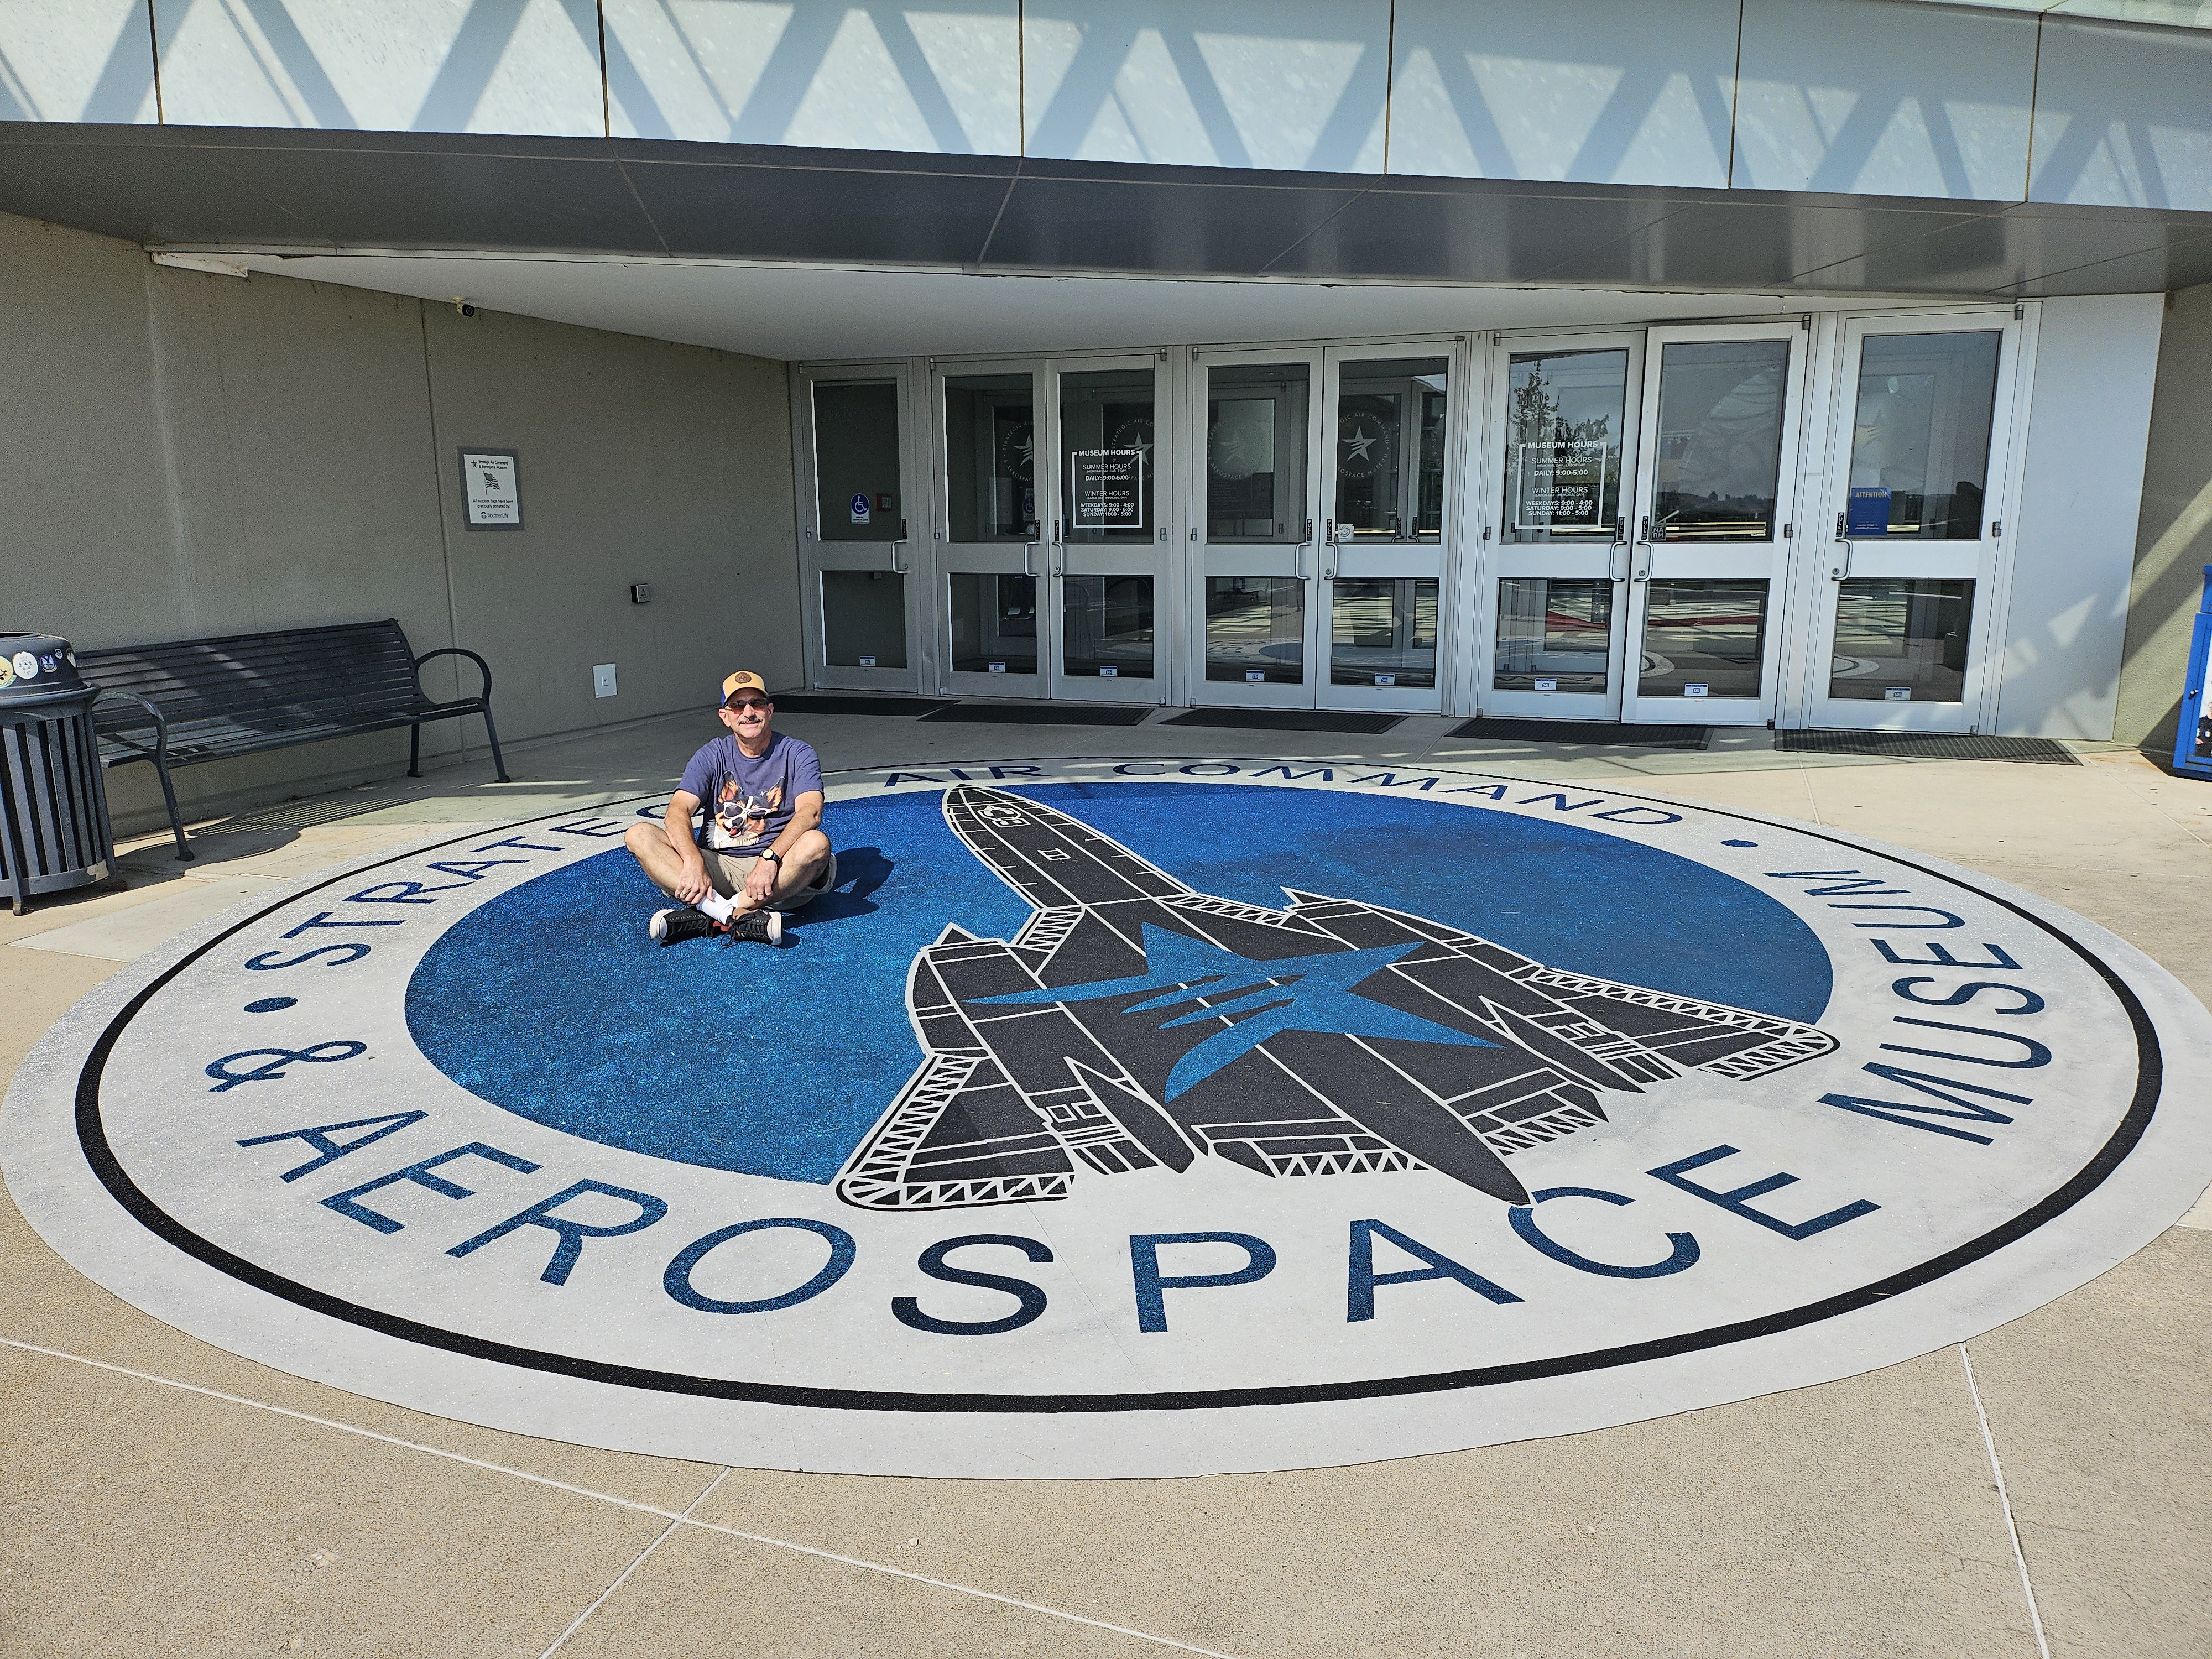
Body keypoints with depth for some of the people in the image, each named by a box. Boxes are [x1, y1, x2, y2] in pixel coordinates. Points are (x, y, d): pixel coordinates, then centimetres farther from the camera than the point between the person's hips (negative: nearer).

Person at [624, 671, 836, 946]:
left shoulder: (798, 755, 2)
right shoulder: (713, 756, 8)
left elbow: (810, 812, -16)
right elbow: (678, 811, -7)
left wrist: (769, 860, -34)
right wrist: (693, 862, -28)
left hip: (779, 872, -2)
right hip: (717, 866, 2)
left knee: (817, 843, -34)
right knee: (639, 835, -18)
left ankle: (707, 917, -32)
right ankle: (736, 915, -37)